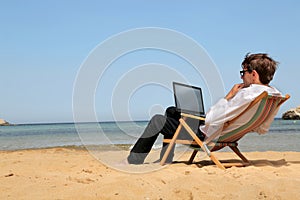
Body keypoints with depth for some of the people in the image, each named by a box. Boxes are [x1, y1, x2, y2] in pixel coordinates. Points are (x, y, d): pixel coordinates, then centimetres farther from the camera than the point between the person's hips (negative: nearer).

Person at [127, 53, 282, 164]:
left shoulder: (248, 94, -30)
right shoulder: (275, 95, -2)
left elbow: (211, 119, -27)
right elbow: (262, 130, 13)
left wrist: (229, 96, -16)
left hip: (204, 135, -10)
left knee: (158, 120, 3)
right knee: (171, 111, 22)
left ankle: (134, 160, 16)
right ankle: (166, 159, 24)